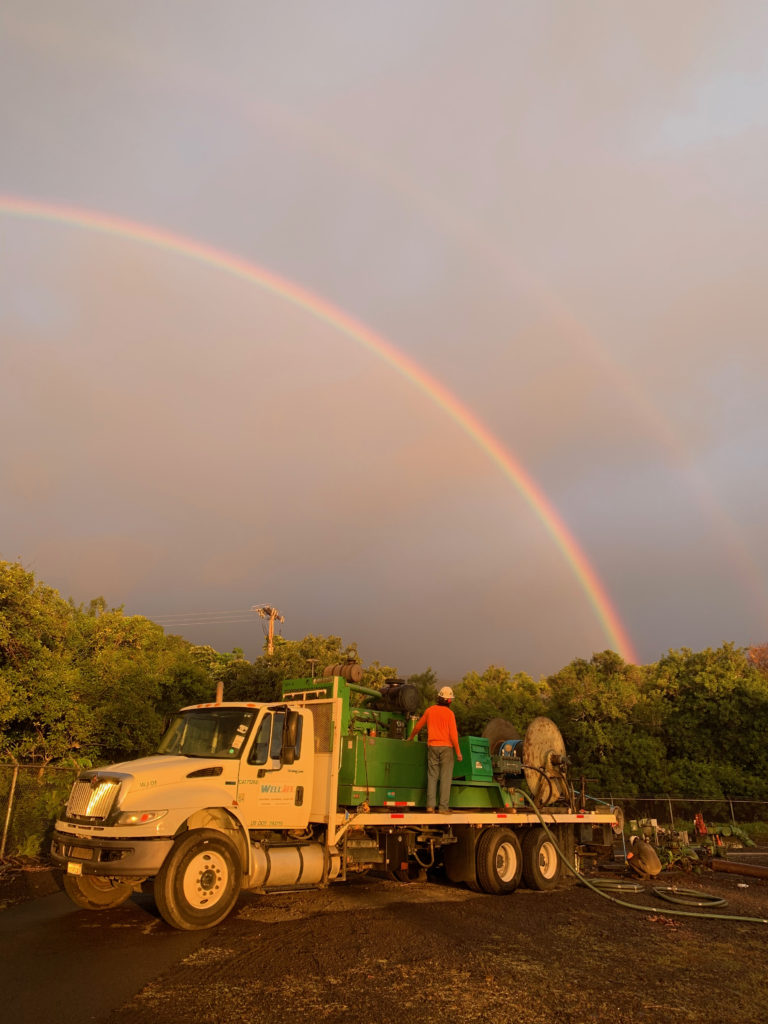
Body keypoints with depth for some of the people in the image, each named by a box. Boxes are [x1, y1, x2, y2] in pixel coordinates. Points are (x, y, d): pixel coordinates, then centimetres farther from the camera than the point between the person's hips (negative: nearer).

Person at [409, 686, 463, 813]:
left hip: (432, 746, 4)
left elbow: (418, 726, 18)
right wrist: (458, 752, -6)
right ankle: (443, 807, -2)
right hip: (446, 747, -4)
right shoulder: (449, 713, -7)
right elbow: (453, 733, -12)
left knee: (432, 776, 7)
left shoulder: (430, 710, 6)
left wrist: (411, 737, 35)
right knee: (445, 777, 0)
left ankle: (430, 805, -1)